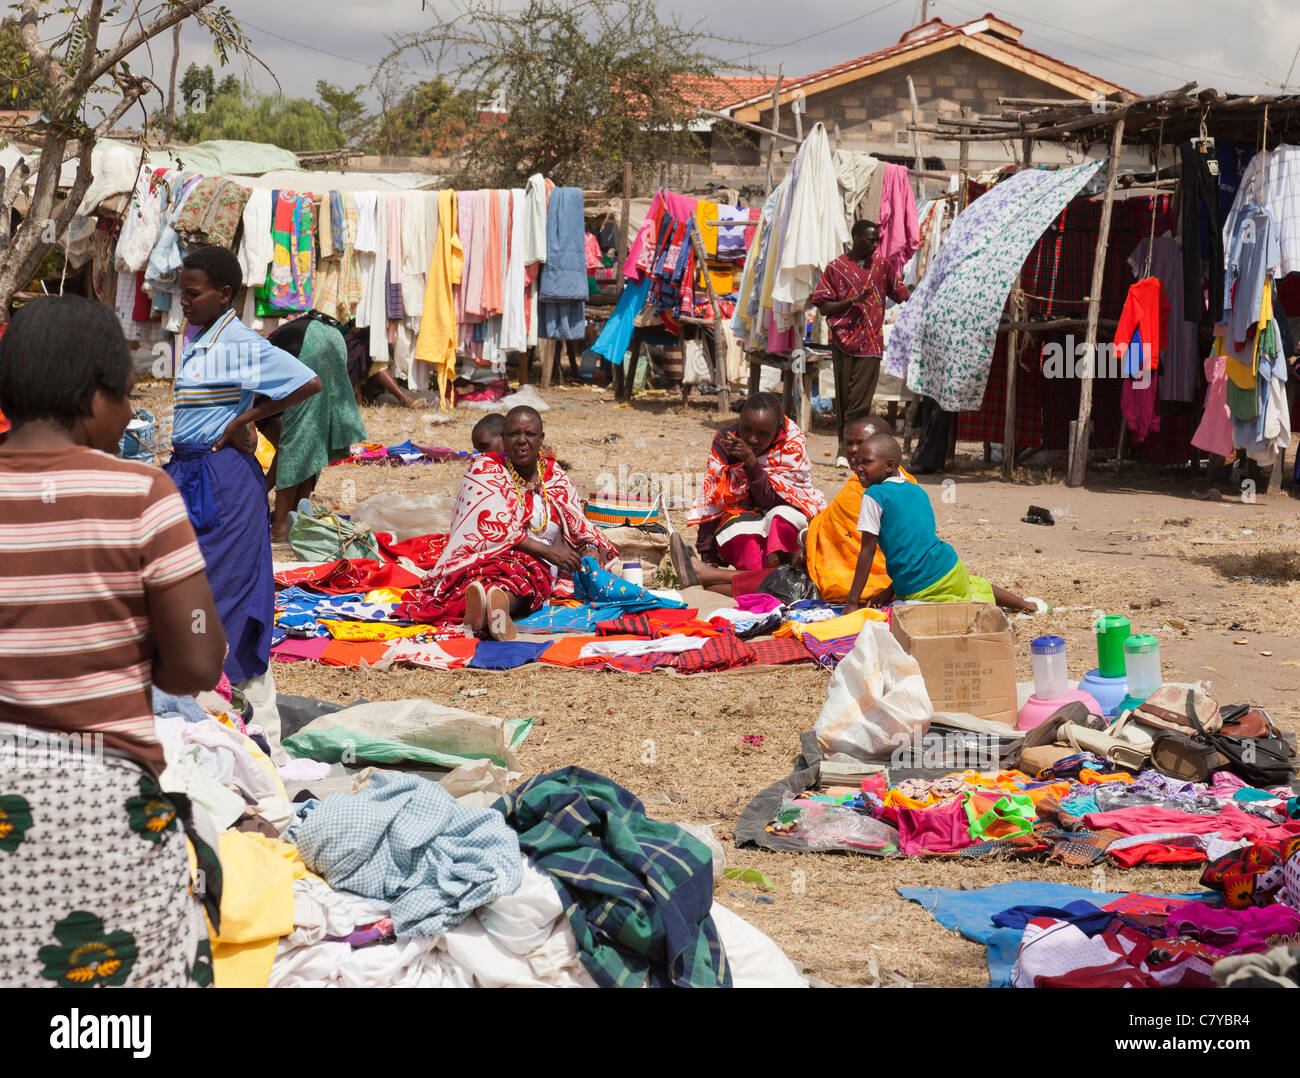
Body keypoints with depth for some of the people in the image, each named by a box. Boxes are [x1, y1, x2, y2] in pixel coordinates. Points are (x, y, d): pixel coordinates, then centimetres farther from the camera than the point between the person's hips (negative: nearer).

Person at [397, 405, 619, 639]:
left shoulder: (555, 476, 17)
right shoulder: (485, 469, 4)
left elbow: (579, 528, 20)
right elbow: (495, 528, -8)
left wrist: (592, 553, -4)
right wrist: (547, 551, -15)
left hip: (539, 569, 2)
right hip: (489, 556, -2)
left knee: (522, 573, -38)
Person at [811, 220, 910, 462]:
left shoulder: (881, 265, 13)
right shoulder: (836, 267, 4)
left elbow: (903, 294, 16)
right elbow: (823, 306, 1)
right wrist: (853, 300, -11)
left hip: (871, 342, 2)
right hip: (843, 340, -1)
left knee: (860, 401, -7)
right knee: (844, 398, 2)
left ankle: (848, 449, -4)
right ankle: (844, 447, 11)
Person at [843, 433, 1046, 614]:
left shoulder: (874, 495, -8)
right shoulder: (918, 491, 15)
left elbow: (868, 551, -9)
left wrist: (852, 603, -6)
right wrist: (890, 591, 18)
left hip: (918, 591, -8)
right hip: (949, 569, 8)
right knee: (977, 588, 36)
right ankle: (1027, 605, 32)